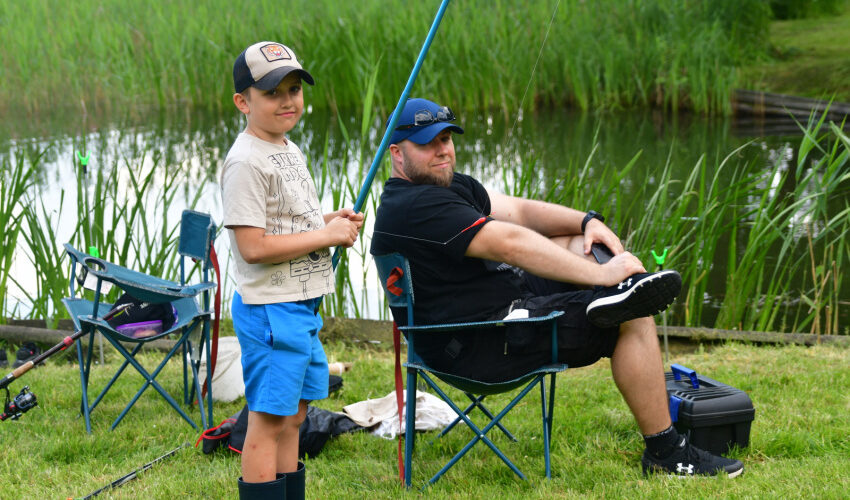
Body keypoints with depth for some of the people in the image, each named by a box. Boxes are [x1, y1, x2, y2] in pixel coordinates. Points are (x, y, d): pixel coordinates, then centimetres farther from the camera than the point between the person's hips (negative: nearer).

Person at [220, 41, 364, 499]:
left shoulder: (291, 151, 13)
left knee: (293, 414, 16)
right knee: (268, 419, -4)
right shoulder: (246, 162, -18)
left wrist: (332, 220, 6)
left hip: (303, 304, 10)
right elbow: (253, 247, -24)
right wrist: (328, 235, -17)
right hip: (269, 307, -10)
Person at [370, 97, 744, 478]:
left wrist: (588, 222, -4)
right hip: (479, 349, -11)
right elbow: (510, 244, -24)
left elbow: (518, 211, 14)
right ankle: (666, 454, -8)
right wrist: (601, 275, -21)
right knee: (634, 320, -14)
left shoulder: (450, 187, 15)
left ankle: (620, 296, -15)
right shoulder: (416, 205, -20)